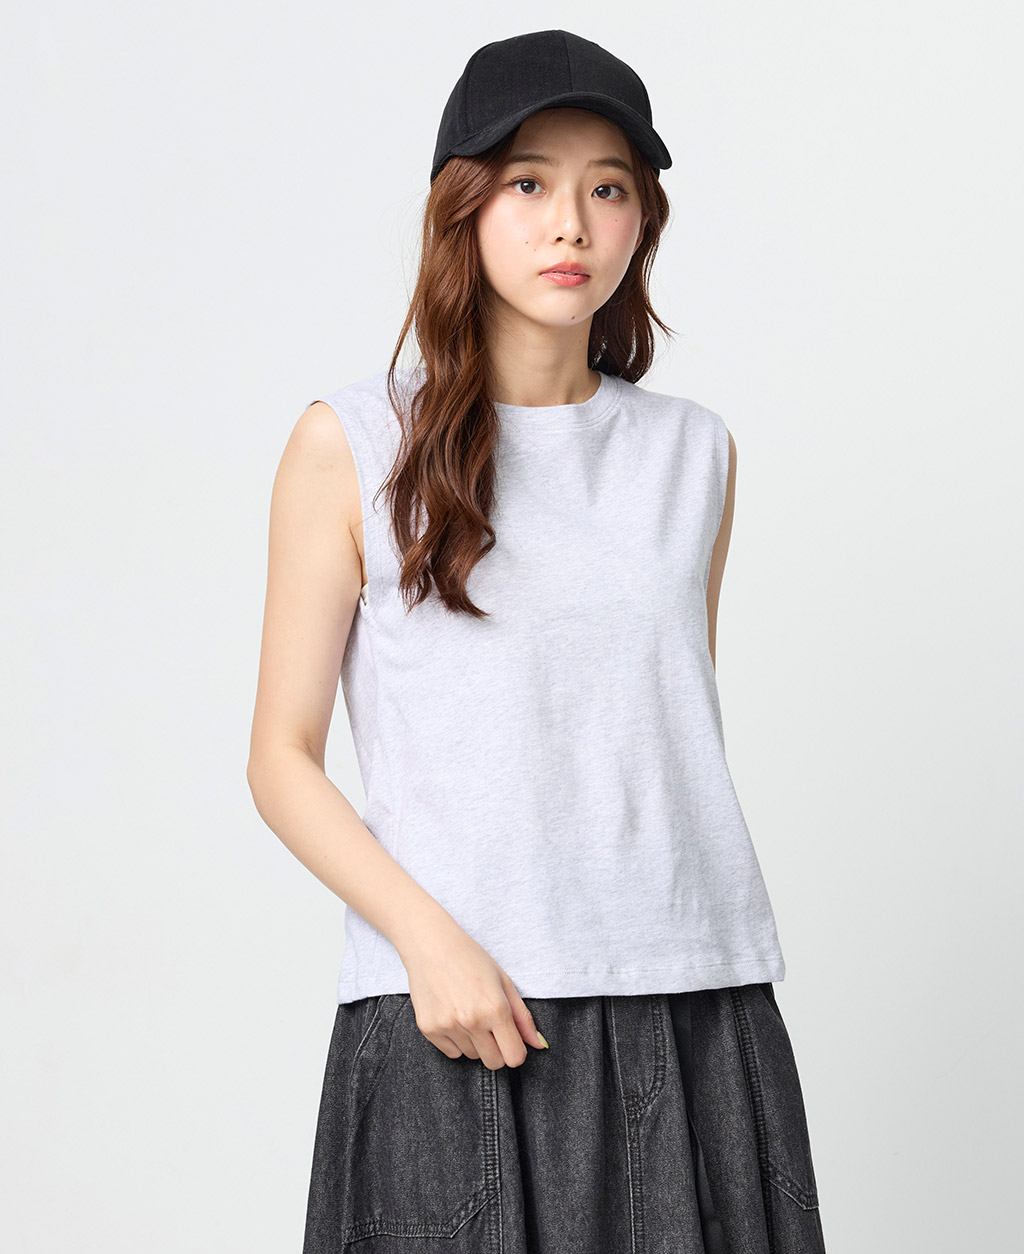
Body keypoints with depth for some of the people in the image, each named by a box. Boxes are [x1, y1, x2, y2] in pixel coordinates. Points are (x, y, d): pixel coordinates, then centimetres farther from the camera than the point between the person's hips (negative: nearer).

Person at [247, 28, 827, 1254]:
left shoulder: (693, 453, 12)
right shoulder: (353, 442, 2)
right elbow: (282, 759, 0)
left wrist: (707, 968, 15)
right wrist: (430, 938, -13)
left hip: (694, 1012, 3)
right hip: (454, 1016, -3)